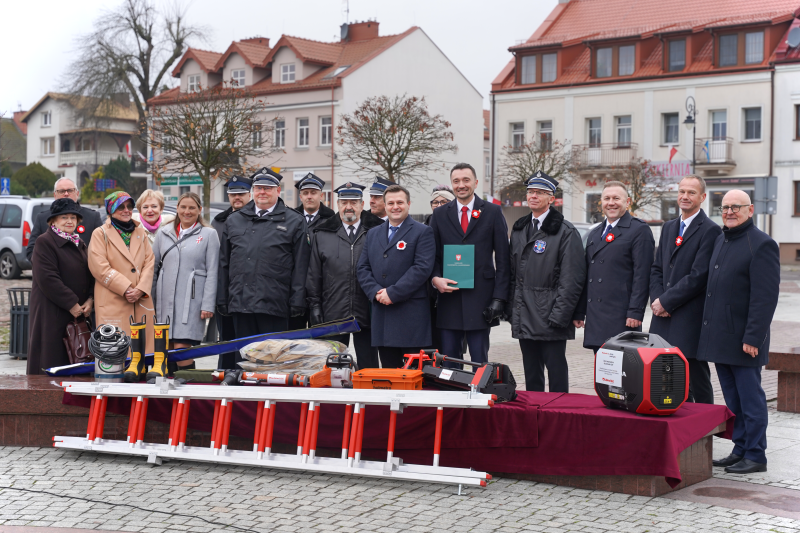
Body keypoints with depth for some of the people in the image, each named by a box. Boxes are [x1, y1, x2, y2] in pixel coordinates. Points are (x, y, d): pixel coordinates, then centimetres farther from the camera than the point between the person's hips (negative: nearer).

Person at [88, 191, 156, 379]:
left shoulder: (140, 233, 18)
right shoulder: (100, 234, 4)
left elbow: (149, 263, 10)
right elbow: (99, 267, -7)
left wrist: (141, 289, -7)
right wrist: (126, 288, -11)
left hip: (141, 300, 4)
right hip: (112, 300, -4)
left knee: (144, 341, 0)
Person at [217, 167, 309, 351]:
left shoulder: (294, 222, 5)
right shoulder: (234, 221, 16)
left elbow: (300, 266, 0)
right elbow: (224, 264, 17)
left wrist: (297, 302, -6)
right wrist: (222, 300, 11)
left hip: (274, 306, -4)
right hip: (240, 305, 4)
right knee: (243, 357, 8)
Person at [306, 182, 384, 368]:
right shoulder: (322, 235, 9)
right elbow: (313, 276, 10)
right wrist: (314, 306, 4)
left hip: (366, 315, -1)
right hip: (332, 315, 1)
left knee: (368, 366, 4)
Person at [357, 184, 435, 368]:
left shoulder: (423, 232, 1)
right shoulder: (373, 234, 19)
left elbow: (422, 268, -10)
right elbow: (363, 268, 14)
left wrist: (393, 293, -15)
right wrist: (375, 291, -6)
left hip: (411, 315, -5)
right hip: (381, 315, 5)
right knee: (388, 367, 8)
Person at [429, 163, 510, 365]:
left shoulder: (493, 212, 5)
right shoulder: (439, 215, 12)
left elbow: (503, 258, 2)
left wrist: (499, 297, -6)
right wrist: (435, 278, -9)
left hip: (480, 298, -2)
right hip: (449, 297, 2)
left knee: (480, 361, 1)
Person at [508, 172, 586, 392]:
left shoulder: (566, 232, -6)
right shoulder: (519, 229, 15)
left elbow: (572, 280, -11)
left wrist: (558, 317, -16)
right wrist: (511, 310, 11)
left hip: (550, 319, -6)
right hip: (524, 319, 6)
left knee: (557, 375, -1)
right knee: (531, 377, 13)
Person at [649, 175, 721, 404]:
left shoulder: (710, 230, -7)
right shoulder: (668, 228, 17)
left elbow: (699, 276, -15)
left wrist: (666, 301, -13)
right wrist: (657, 300, -1)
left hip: (691, 319, -7)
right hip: (664, 317, 7)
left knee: (697, 381, 0)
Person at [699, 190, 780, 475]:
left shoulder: (762, 244, -11)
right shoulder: (720, 240, 16)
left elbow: (765, 296, -16)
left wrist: (752, 338, -20)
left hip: (742, 340, -8)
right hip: (719, 338, 8)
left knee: (750, 399, 0)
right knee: (733, 400, 14)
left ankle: (755, 456, 8)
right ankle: (740, 449, 22)